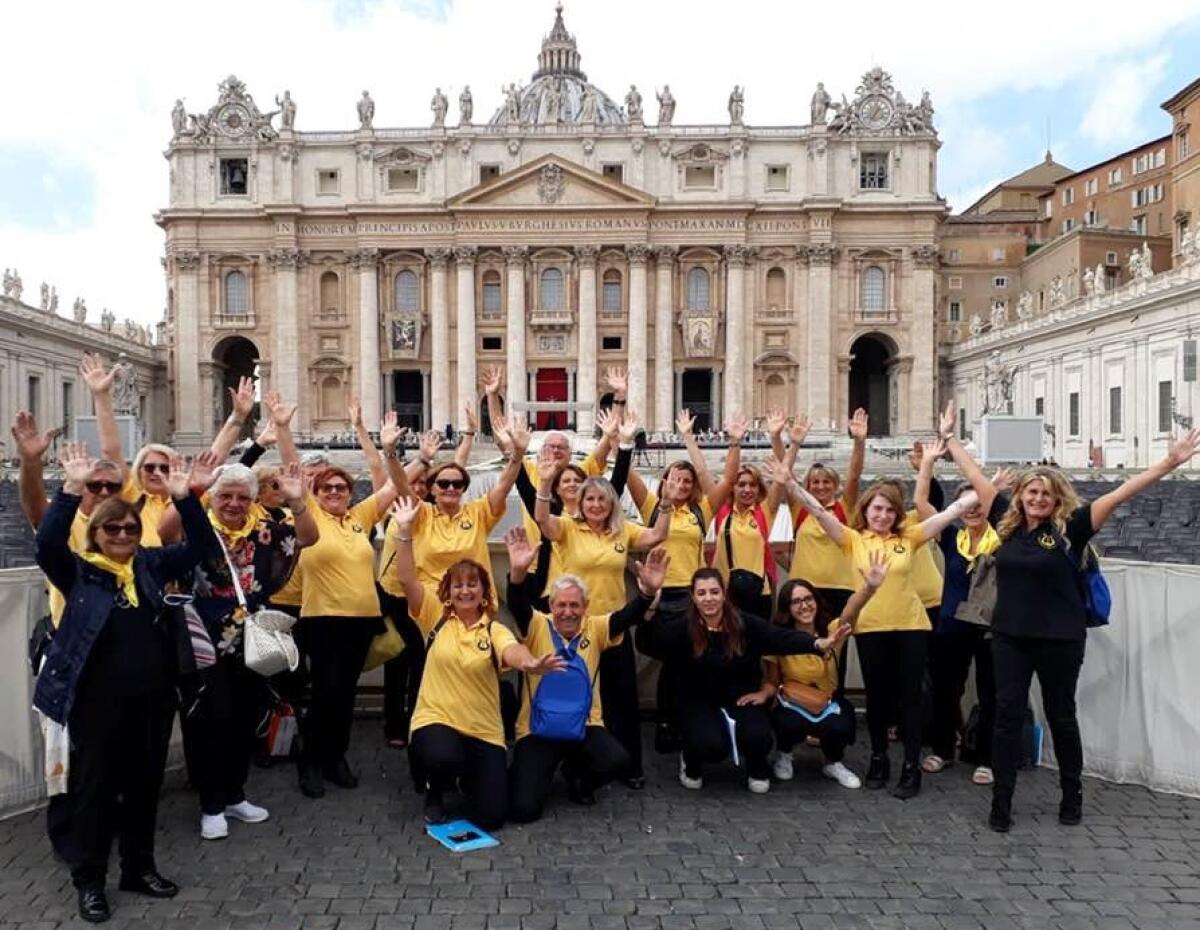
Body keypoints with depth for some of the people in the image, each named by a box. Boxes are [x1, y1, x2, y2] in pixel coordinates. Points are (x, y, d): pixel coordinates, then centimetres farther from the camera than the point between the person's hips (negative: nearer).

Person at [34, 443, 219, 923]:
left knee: (145, 781, 14)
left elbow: (200, 545, 1)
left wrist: (185, 497, -13)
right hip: (97, 697, -4)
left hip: (152, 695, 4)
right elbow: (47, 543, -20)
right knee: (94, 784, 8)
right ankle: (89, 880, 24)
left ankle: (140, 867, 31)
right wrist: (72, 488, -29)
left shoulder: (151, 564, 7)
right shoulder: (77, 570, -2)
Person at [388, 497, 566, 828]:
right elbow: (408, 580, -9)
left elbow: (512, 651, -24)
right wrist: (404, 532, -19)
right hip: (435, 720, -1)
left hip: (483, 730, 1)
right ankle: (436, 793, 4)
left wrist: (530, 664, -49)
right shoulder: (435, 617, 2)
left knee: (491, 816, -7)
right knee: (443, 760, -37)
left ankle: (468, 778, 30)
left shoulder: (494, 630, -2)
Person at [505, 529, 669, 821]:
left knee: (617, 760, -27)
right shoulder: (537, 627, -5)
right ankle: (526, 774, 24)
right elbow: (518, 608, -24)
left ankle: (576, 776, 10)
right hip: (538, 727, -2)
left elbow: (628, 616, -15)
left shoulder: (595, 629, 0)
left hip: (584, 724, 2)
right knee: (524, 808, -15)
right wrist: (518, 573, -46)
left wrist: (648, 591, -37)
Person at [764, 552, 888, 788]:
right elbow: (771, 681, -5)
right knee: (791, 724, -34)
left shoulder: (832, 630, -16)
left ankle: (833, 763, 5)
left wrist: (869, 587, -60)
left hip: (828, 703, 1)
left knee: (840, 727, -31)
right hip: (790, 703, -1)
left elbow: (850, 611, -39)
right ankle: (783, 756, 4)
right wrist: (763, 694, -30)